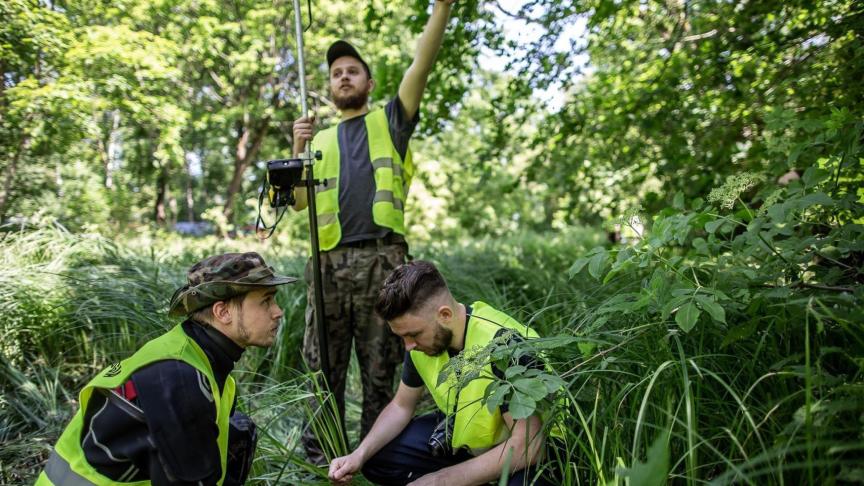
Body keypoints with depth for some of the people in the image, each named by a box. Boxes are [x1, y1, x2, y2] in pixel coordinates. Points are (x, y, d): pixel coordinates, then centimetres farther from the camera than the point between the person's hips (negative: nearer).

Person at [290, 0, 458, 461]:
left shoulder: (390, 122, 14)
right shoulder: (321, 140, 22)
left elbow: (422, 63, 1)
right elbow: (298, 201, 13)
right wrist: (298, 149, -1)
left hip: (380, 259, -3)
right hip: (328, 262, 3)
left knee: (380, 367, 3)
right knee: (323, 366, 6)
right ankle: (318, 456, 18)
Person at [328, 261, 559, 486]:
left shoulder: (506, 344, -34)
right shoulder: (421, 334, -12)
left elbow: (527, 446, -33)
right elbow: (401, 406, 3)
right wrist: (359, 455, -13)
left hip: (524, 454, -6)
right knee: (376, 459, -4)